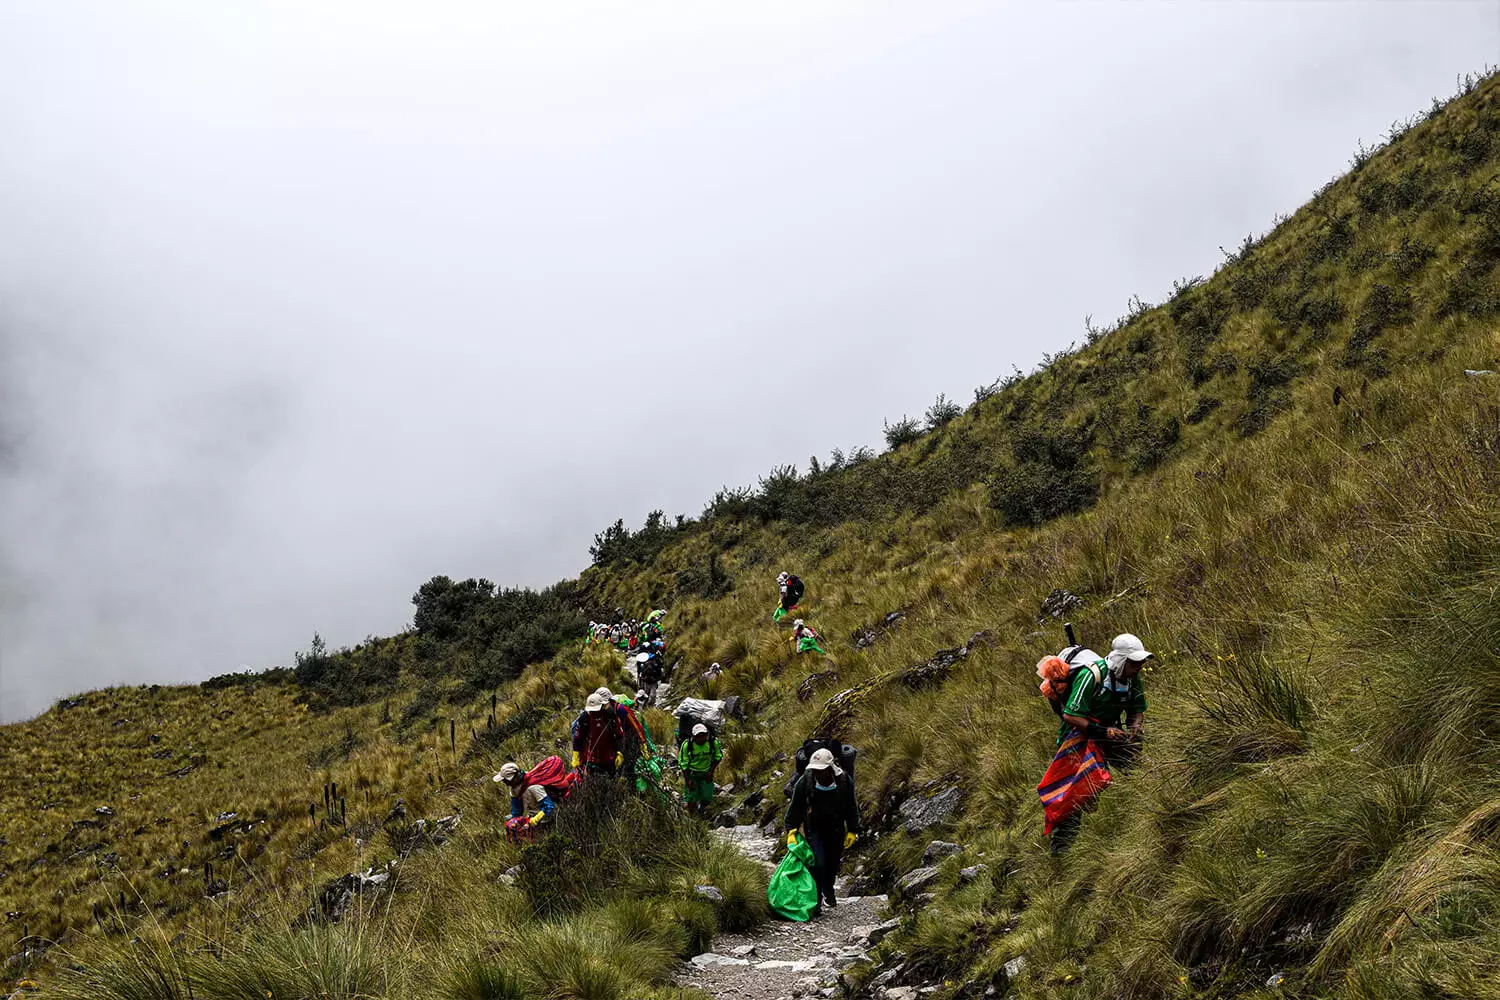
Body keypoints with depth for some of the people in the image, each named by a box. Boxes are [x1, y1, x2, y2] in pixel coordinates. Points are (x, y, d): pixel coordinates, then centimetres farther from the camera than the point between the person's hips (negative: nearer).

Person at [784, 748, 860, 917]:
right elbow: (795, 808, -8)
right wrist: (791, 830, -12)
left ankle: (828, 892, 39)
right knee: (818, 863, -15)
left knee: (833, 864, 12)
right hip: (814, 828, -2)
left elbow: (851, 808, 0)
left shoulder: (845, 782, -12)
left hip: (836, 830, 2)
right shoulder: (805, 781, -17)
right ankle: (816, 901, -5)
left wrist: (852, 831, 0)